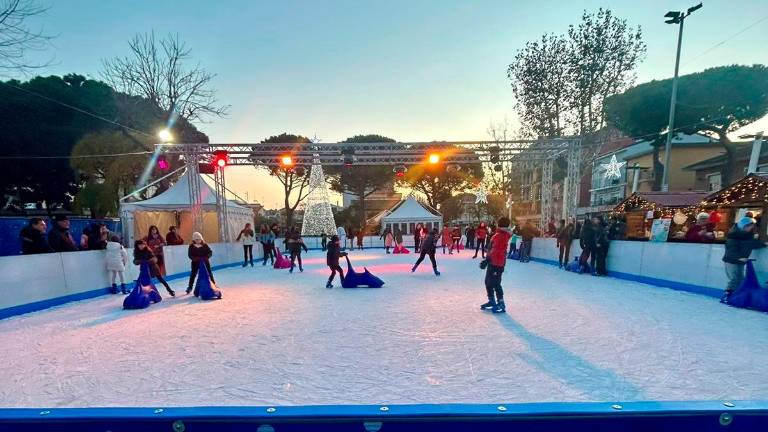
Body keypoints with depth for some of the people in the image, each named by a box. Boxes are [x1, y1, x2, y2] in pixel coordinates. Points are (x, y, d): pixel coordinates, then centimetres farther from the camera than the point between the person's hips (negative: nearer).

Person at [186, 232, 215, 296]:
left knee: (209, 273, 6)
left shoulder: (205, 245, -4)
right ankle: (190, 286, 17)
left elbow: (210, 252, -4)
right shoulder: (192, 246, -4)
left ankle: (213, 284, 20)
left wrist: (207, 257, -22)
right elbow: (189, 254, -6)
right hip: (195, 262, 0)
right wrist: (193, 258, -25)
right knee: (193, 274, 3)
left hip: (205, 262, 0)